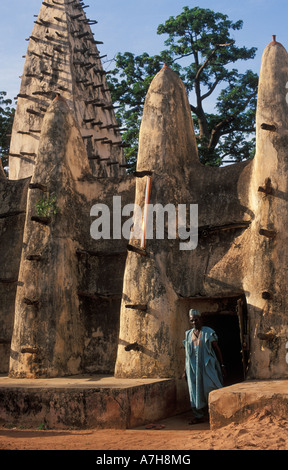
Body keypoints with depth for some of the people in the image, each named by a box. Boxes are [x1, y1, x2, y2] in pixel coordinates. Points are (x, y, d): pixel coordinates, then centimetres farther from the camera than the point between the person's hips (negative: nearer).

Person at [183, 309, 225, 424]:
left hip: (207, 365, -4)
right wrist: (185, 369, 14)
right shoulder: (188, 334, 12)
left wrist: (222, 365, -1)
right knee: (195, 390, 2)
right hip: (193, 366, 4)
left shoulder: (208, 332, 0)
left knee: (209, 387, -9)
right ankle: (199, 415, 10)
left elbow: (217, 349, 2)